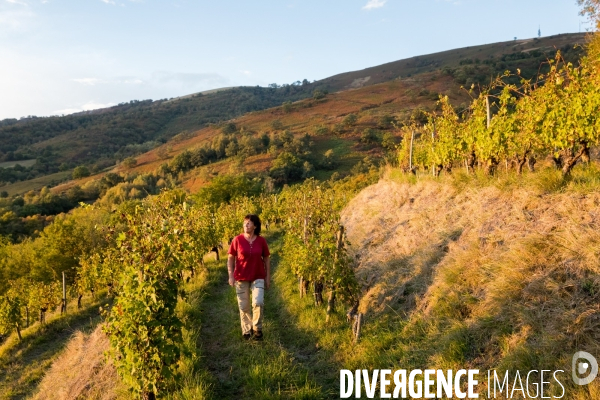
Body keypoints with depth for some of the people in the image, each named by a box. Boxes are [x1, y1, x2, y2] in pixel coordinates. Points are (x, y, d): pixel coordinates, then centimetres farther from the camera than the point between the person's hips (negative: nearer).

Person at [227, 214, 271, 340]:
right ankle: (247, 331, 28)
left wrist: (268, 278, 4)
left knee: (258, 302, -17)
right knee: (244, 306, 7)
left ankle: (257, 329, 7)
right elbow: (230, 258, 1)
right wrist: (231, 276, -6)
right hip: (241, 278, 0)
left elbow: (266, 260, 5)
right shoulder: (237, 240, -6)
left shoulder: (261, 241, -3)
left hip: (258, 278, 0)